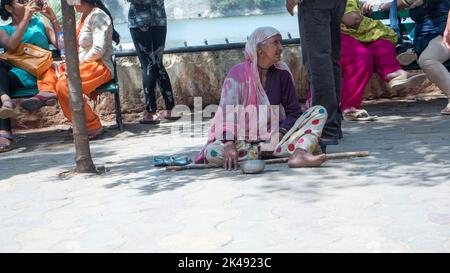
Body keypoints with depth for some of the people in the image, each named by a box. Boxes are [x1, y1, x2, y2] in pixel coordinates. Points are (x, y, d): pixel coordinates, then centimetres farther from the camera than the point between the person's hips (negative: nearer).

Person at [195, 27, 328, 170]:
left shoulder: (282, 73, 5)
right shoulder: (238, 73, -5)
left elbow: (294, 112, 7)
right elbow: (227, 110, -17)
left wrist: (281, 133, -14)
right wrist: (229, 144, -33)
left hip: (274, 137, 3)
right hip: (243, 140, -3)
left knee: (320, 112, -10)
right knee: (213, 153, -34)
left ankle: (300, 154, -38)